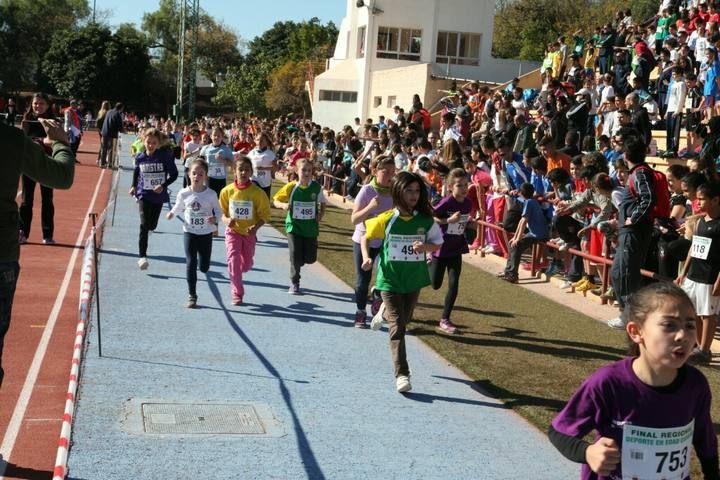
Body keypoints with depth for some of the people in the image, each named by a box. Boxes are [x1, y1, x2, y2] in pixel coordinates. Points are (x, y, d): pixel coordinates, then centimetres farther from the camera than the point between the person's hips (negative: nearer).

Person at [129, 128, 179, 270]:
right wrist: (134, 186, 8)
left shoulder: (165, 156, -13)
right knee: (144, 225, -14)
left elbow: (174, 174, -8)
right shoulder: (140, 157, -5)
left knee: (152, 225, 14)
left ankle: (148, 229, 53)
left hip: (158, 195, 1)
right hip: (143, 195, 0)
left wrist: (163, 185, -21)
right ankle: (142, 256, -13)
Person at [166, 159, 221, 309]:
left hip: (206, 234, 0)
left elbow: (218, 210, -3)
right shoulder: (184, 193, -7)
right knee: (191, 264, -5)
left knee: (204, 267, 6)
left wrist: (215, 219, -22)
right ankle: (192, 296, 3)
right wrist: (172, 213, -10)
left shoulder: (211, 194, -11)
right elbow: (178, 208, 8)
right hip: (189, 233, 0)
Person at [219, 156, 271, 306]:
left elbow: (264, 215, -7)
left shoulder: (257, 192, -13)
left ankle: (235, 275, 50)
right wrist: (226, 220, -22)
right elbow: (222, 212, 1)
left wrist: (256, 227, -25)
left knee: (247, 264, 13)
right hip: (233, 232, -1)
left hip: (249, 233, 1)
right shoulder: (227, 191, -9)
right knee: (233, 259, -15)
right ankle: (237, 294, -5)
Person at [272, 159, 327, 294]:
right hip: (294, 226, -1)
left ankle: (299, 262, 40)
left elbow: (322, 203, 11)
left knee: (310, 258, 3)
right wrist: (283, 205, -21)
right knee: (295, 256, -4)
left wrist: (321, 215, -6)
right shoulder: (291, 187, -9)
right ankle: (294, 284, 16)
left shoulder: (317, 187, -6)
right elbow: (276, 200, 0)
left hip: (311, 227, 2)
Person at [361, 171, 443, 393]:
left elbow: (438, 243, 4)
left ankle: (385, 311, 57)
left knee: (404, 320, 23)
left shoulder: (426, 220, -6)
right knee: (397, 327, -9)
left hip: (414, 280, 3)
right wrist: (366, 258, -13)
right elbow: (366, 238, 3)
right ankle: (401, 375, -8)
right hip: (390, 280, -3)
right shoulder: (387, 219, -10)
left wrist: (426, 246, -17)